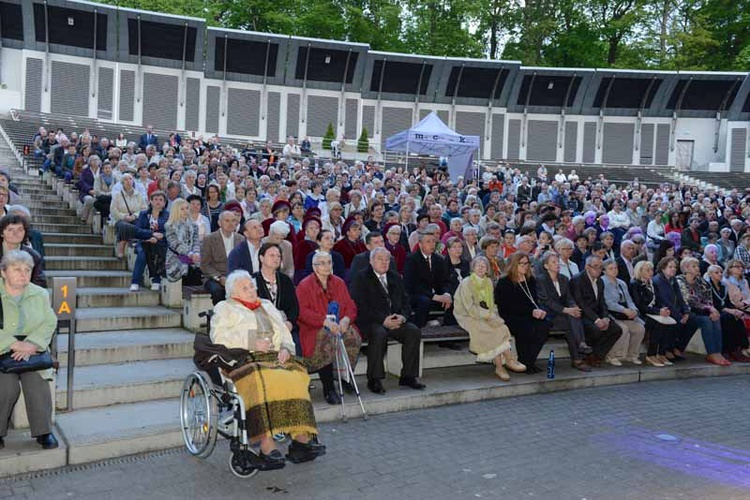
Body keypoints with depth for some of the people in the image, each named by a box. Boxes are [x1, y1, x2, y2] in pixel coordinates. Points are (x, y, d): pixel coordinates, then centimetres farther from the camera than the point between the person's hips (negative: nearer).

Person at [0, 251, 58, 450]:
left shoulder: (41, 294, 9)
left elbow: (49, 323, 1)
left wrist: (30, 345, -15)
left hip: (32, 349, 2)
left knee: (37, 381, -23)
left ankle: (43, 431, -10)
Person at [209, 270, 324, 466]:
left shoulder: (267, 306, 30)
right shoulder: (224, 308, 16)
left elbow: (284, 332, 24)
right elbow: (218, 337, -1)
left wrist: (286, 348, 1)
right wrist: (252, 343, -10)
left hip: (274, 356, 4)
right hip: (242, 358, -4)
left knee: (294, 377, -27)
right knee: (260, 381, -36)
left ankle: (301, 437, -32)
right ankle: (266, 444, -38)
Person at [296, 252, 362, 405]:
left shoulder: (339, 283, 18)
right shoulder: (304, 285, 3)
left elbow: (351, 306, 13)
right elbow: (302, 312, -10)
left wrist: (346, 319, -11)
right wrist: (325, 321, -22)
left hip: (339, 325, 4)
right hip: (314, 329, -4)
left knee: (353, 337, -27)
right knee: (327, 341, -36)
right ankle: (328, 389, -29)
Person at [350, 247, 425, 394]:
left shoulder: (395, 278, 19)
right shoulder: (361, 278, 1)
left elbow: (405, 302, 16)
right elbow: (361, 307, -10)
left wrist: (403, 316, -7)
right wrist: (383, 320, -19)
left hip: (396, 320, 5)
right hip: (371, 322, -5)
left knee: (414, 331, -20)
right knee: (379, 334, -36)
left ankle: (408, 376, -11)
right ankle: (374, 380, -25)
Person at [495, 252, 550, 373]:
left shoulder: (531, 280, 17)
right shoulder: (504, 282, -3)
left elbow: (535, 300, 16)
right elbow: (509, 306, -13)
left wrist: (539, 311, -9)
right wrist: (532, 312, -19)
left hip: (527, 317, 6)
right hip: (509, 317, -6)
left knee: (544, 325, -25)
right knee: (527, 328, -35)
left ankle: (530, 361, -13)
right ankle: (523, 362, -15)